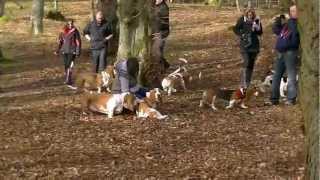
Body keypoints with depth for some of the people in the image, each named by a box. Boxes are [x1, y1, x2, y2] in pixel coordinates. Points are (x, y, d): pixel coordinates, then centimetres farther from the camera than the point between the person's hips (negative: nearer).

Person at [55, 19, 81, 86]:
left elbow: (78, 42, -3)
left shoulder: (75, 31, -3)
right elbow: (60, 41, 14)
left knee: (70, 65, -14)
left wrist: (78, 52, -8)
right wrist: (57, 50, 10)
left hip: (72, 51, -4)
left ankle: (68, 80, -18)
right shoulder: (63, 31, 7)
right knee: (66, 65, 8)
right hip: (64, 51, 4)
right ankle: (67, 79, 17)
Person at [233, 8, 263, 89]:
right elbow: (236, 29, 2)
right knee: (246, 62, -16)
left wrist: (257, 28, -17)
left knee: (251, 64, 7)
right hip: (245, 45, -4)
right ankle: (243, 83, -14)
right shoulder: (242, 20, -6)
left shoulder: (256, 21, 0)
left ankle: (247, 83, 16)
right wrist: (242, 35, -13)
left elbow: (260, 33, 3)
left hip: (254, 45, 4)